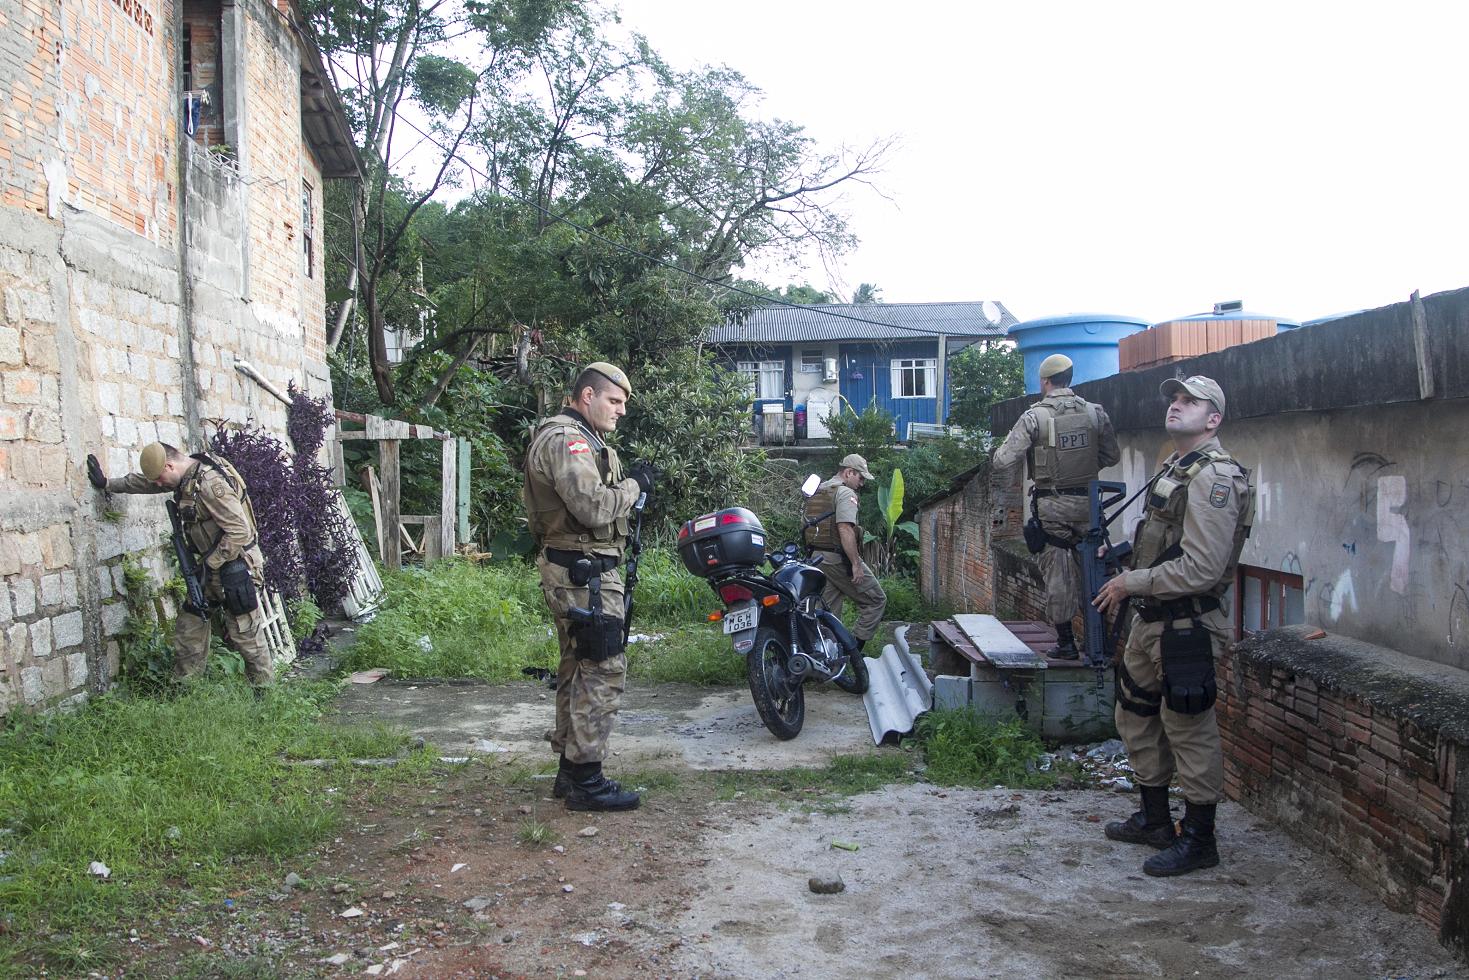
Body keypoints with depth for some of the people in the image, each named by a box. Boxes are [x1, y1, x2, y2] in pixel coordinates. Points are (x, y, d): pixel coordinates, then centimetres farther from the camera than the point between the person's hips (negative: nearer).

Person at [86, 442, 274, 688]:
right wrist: (107, 484, 30)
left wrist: (209, 564, -19)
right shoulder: (186, 476, 6)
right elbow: (143, 482, 27)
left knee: (247, 636, -3)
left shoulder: (210, 483, -24)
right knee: (187, 631, 13)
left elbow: (239, 532, -27)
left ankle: (264, 693, 9)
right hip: (209, 569, 10)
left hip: (234, 569, -10)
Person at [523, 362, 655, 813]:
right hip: (584, 572, -12)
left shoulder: (575, 438, 21)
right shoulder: (566, 440, -15)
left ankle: (570, 770, 23)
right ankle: (586, 780, -5)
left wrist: (626, 485, 6)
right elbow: (593, 507, -25)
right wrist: (634, 485, -11)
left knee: (578, 670, 15)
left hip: (572, 572, 12)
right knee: (603, 671, -9)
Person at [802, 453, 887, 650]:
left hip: (819, 557, 9)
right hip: (840, 558, -9)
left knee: (829, 610, 12)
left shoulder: (817, 492, 17)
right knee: (876, 601, 1)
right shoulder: (845, 493, -11)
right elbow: (845, 529, -22)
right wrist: (856, 564, -22)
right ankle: (854, 646, -6)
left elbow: (812, 528, 20)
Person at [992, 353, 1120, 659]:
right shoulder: (1095, 412, 0)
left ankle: (1066, 643, 9)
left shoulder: (1034, 417, -11)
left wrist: (1002, 448, 10)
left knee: (1058, 574, 5)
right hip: (1086, 502, 3)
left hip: (1051, 506, -3)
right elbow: (1112, 456, 9)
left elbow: (1002, 461, -12)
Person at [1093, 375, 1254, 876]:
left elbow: (1200, 568, -25)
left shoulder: (1214, 478, -18)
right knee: (1136, 717, 19)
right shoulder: (1173, 469, 15)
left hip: (1186, 626, -11)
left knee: (1190, 731, 0)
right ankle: (1154, 820, 34)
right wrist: (1129, 581, 10)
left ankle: (1198, 840, 14)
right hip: (1151, 620, 11)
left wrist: (1131, 583, -18)